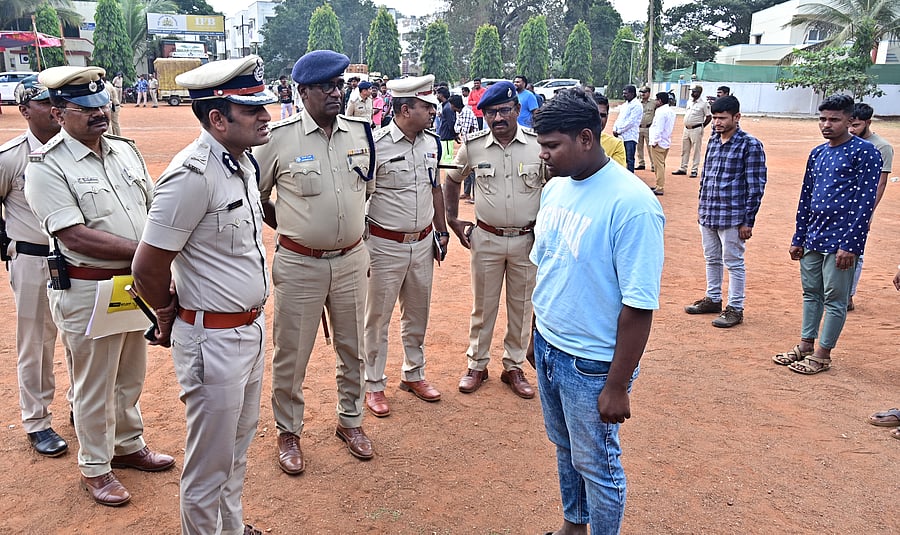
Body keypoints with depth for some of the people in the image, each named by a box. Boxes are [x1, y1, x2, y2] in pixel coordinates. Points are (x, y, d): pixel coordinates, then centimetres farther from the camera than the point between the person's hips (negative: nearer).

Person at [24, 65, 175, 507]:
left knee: (130, 376, 21)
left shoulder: (126, 149, 6)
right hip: (87, 292, -6)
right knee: (94, 385, 9)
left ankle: (128, 446, 41)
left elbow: (152, 207, 10)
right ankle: (95, 468, 28)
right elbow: (75, 236, -22)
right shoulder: (46, 166, -14)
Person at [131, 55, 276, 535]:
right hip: (213, 339, -9)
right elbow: (147, 269, -20)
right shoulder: (193, 175, -23)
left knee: (238, 446, 25)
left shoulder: (243, 161, 5)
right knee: (210, 462, 10)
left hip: (252, 328, 9)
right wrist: (170, 316, -2)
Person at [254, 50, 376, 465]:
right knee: (291, 353, 8)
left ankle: (350, 420, 36)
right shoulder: (279, 138, -10)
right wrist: (290, 228, 3)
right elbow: (255, 196, 1)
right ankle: (288, 431, 28)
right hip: (299, 264, -4)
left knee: (352, 347, 16)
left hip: (351, 259, 4)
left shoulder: (361, 132, 2)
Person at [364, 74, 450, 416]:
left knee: (417, 313, 18)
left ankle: (413, 375, 36)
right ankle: (374, 385, 23)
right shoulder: (375, 145, -16)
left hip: (423, 243, 6)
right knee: (377, 317, 7)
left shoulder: (432, 142, 4)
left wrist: (441, 231, 16)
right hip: (385, 245, -6)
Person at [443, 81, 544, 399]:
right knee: (483, 306, 12)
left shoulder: (539, 144, -9)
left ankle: (514, 367, 29)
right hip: (486, 239, 0)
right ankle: (477, 365, 28)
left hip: (527, 239, 0)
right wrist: (453, 220, 8)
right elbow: (451, 181, 12)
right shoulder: (473, 147, -5)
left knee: (521, 307, 12)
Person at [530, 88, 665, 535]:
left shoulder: (632, 204, -23)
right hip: (547, 347, 7)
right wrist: (536, 333, 15)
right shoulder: (555, 187, 1)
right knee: (564, 448, 24)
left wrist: (617, 386, -18)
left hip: (592, 363, -7)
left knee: (596, 465, 11)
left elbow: (640, 306, -22)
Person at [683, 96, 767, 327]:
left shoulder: (750, 145, -11)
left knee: (733, 263, 3)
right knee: (711, 259, 17)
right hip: (708, 214, 7)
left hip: (732, 216, -7)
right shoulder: (713, 141, 9)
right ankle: (713, 299, 33)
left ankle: (735, 308, 14)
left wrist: (748, 221, -13)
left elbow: (756, 186, -11)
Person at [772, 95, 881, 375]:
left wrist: (850, 244, -16)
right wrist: (798, 239, 14)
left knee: (834, 299, 3)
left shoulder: (864, 152, -8)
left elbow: (865, 202, -13)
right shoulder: (817, 154, 12)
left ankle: (822, 355, 12)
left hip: (841, 240, -7)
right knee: (811, 294, 14)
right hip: (813, 239, 7)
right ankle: (805, 346, 25)